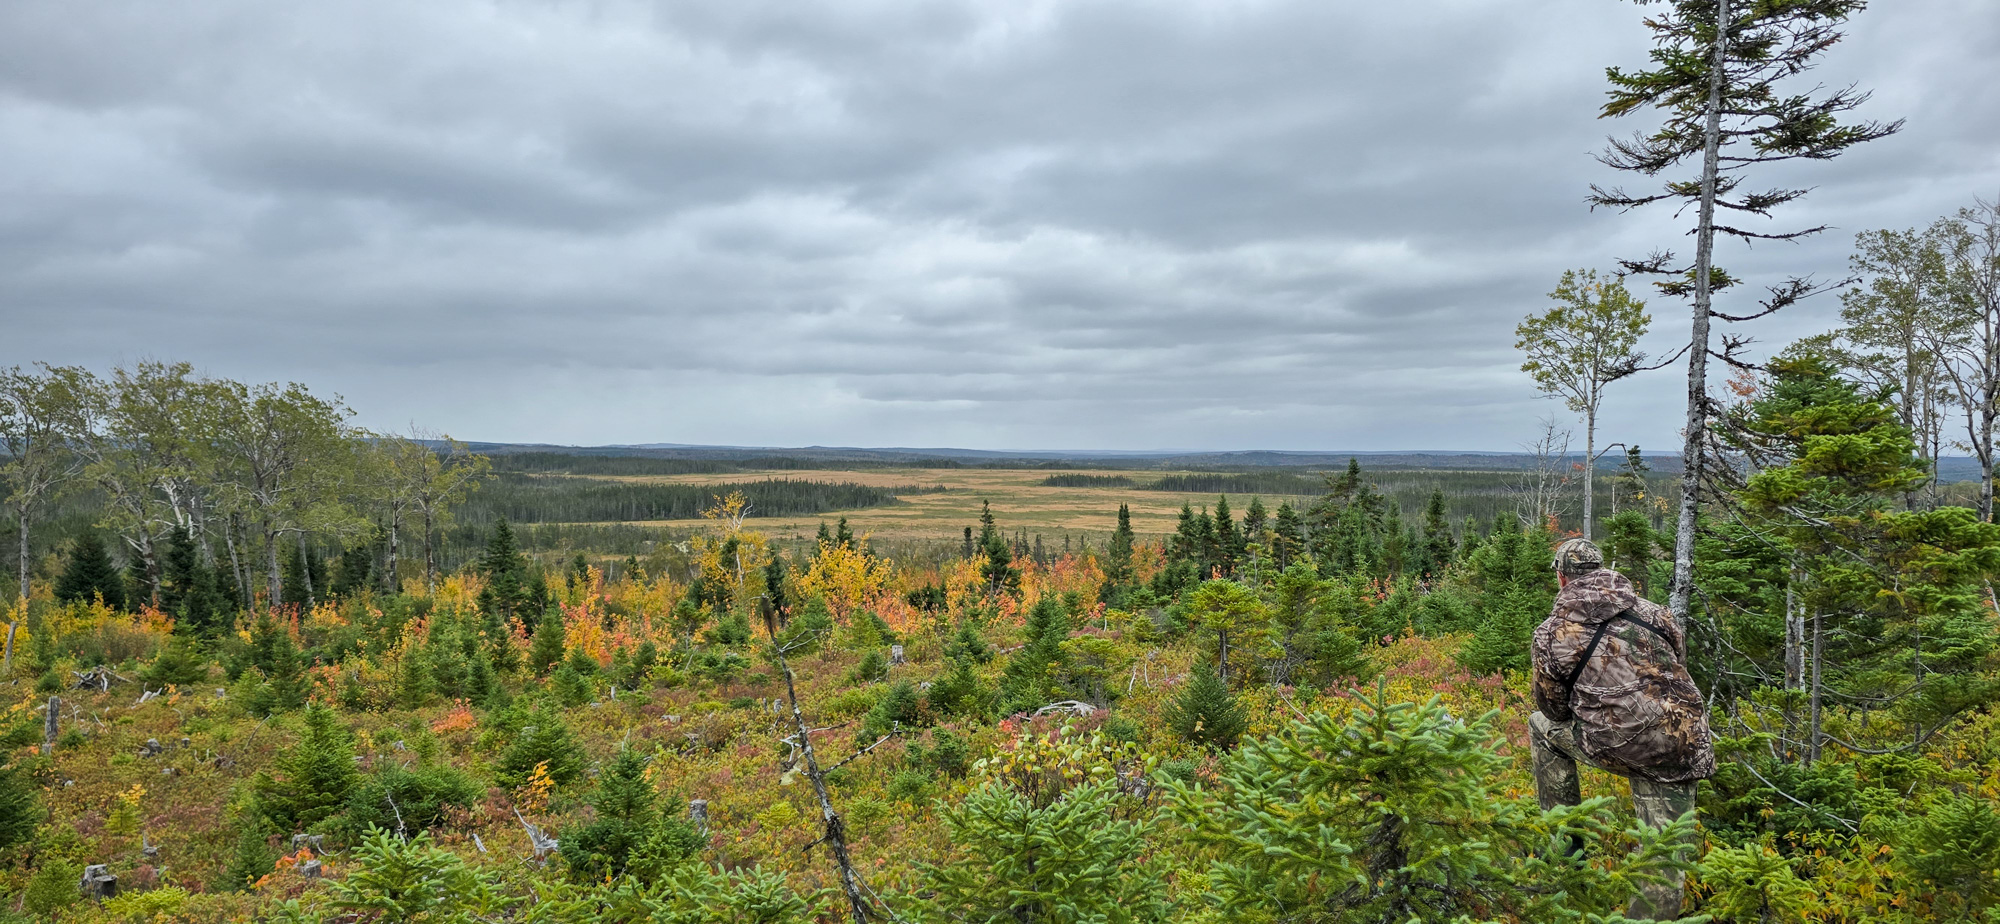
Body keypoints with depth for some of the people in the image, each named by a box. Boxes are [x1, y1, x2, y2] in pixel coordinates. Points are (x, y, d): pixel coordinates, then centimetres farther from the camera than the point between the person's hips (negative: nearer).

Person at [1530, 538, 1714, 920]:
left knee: (1542, 725, 25)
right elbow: (1680, 668, 19)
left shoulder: (1552, 634, 1)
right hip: (1681, 748, 3)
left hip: (1618, 749, -3)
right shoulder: (1653, 612, 9)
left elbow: (1554, 708, 10)